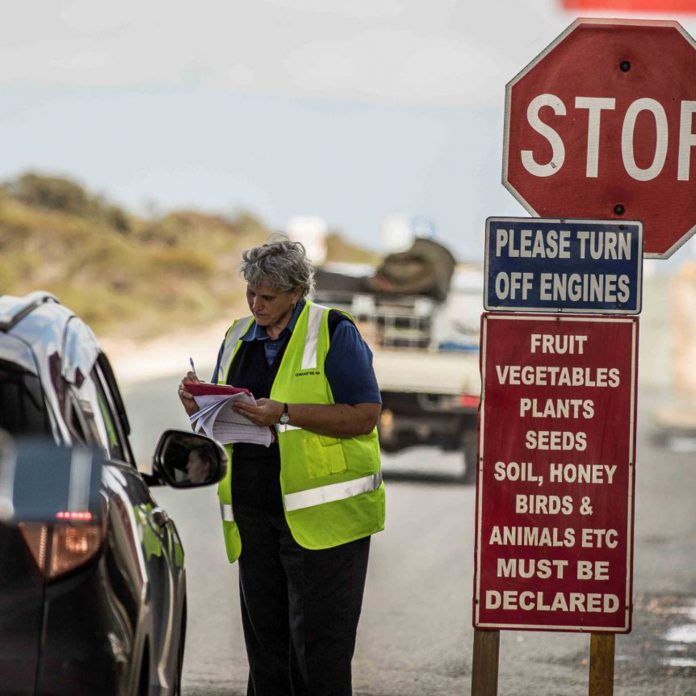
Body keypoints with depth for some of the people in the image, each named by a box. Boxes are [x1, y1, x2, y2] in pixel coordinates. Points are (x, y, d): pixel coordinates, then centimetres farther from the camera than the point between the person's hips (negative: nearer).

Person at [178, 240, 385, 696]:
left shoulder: (334, 333, -4)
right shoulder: (239, 338, 16)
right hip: (254, 513, 6)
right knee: (265, 640, 9)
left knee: (317, 641, -9)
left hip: (321, 515, -6)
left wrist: (284, 413, -19)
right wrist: (199, 405, -1)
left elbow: (365, 416, -12)